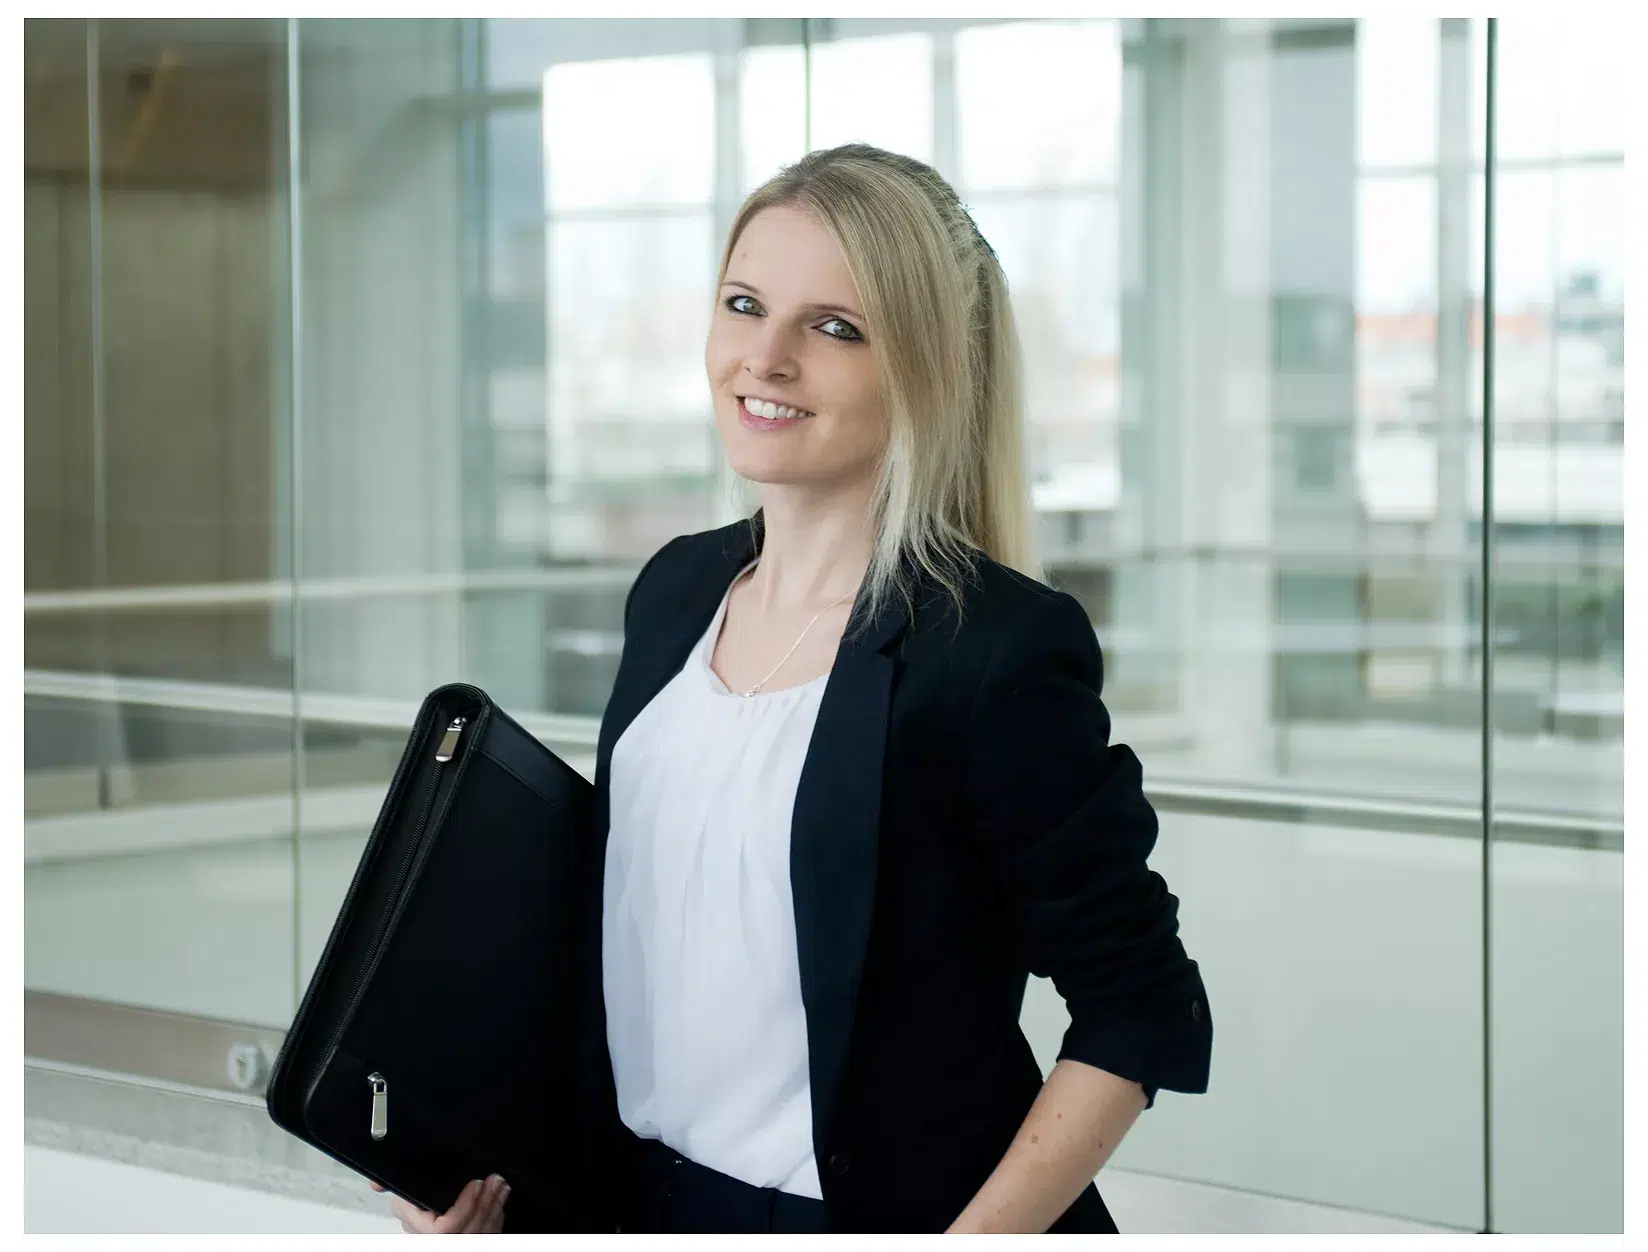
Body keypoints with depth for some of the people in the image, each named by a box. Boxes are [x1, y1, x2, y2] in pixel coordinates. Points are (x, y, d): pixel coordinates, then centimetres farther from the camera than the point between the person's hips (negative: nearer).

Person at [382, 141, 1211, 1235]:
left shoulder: (999, 649, -17)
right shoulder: (677, 591, 3)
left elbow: (1138, 1011, -14)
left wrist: (973, 1239, -22)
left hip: (872, 1212, -6)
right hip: (646, 1198, 6)